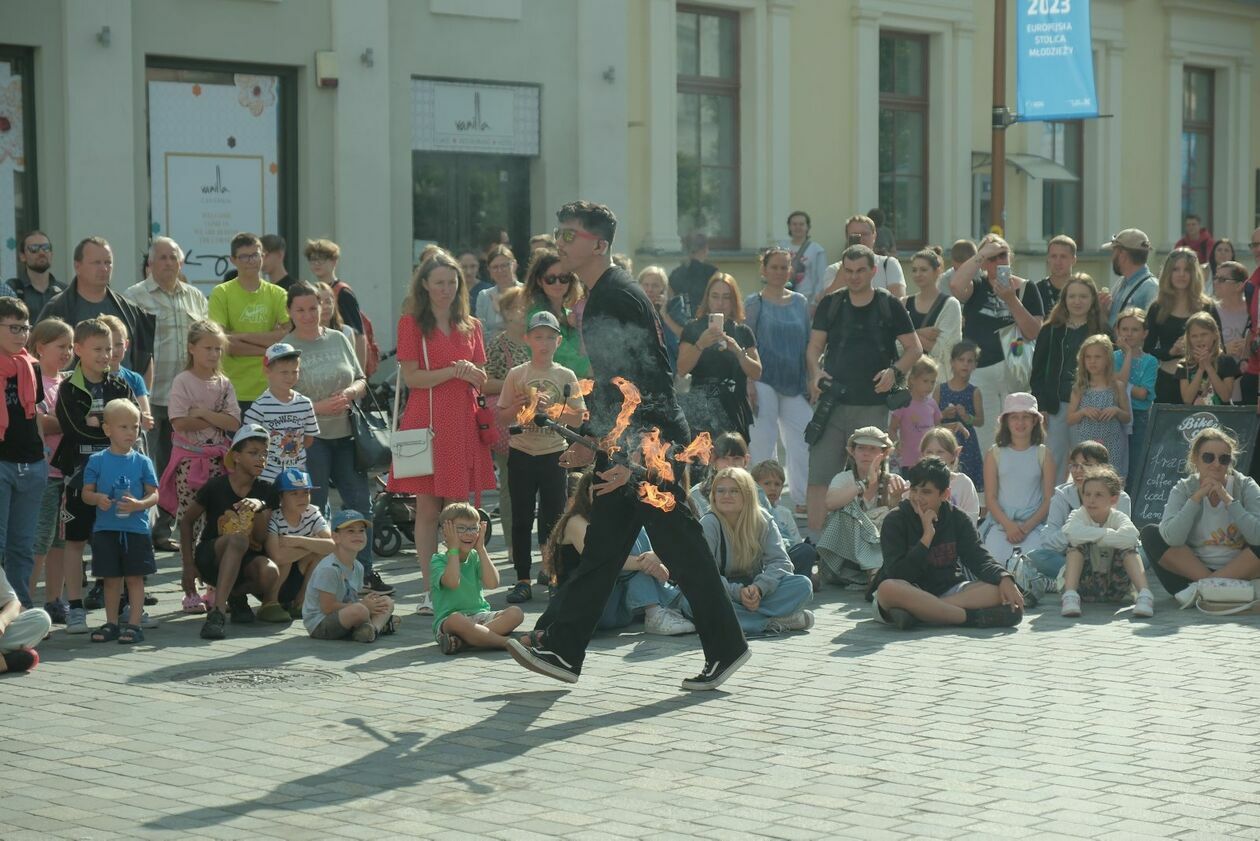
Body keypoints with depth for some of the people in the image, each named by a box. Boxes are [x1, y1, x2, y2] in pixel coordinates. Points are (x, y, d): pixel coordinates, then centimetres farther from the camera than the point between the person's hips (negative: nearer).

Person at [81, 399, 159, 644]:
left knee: (134, 578, 1)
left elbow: (154, 494, 0)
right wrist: (97, 499, -18)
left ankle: (134, 624, 5)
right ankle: (111, 624, 18)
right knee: (111, 579, 8)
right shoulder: (97, 461, 1)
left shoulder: (142, 462, 1)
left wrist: (138, 504, -20)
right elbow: (86, 492, 4)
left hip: (136, 529, -1)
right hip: (105, 529, 1)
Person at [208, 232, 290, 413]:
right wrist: (266, 349, -9)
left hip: (271, 388, 3)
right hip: (236, 391, -2)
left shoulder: (277, 294, 9)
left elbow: (287, 335, -4)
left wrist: (243, 335, -9)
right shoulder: (222, 293, 1)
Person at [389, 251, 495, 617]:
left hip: (463, 423, 4)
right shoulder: (412, 323, 2)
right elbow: (411, 377, -6)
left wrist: (471, 371, -7)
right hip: (427, 420, -4)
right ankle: (428, 590, 0)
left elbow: (482, 380, 15)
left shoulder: (470, 326, 15)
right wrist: (451, 371, -15)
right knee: (427, 508, -3)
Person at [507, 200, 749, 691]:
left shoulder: (617, 297, -15)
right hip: (625, 448, 10)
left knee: (680, 548, -3)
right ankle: (560, 649, 9)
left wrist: (631, 457, -24)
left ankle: (725, 649, 8)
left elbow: (642, 383, -21)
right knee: (601, 548, 9)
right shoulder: (599, 297, 16)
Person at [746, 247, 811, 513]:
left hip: (794, 383, 3)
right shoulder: (754, 303, 1)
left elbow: (809, 342, 15)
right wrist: (749, 382, -10)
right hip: (764, 381, -3)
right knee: (764, 443, -2)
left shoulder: (800, 302, 11)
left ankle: (804, 501, 7)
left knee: (803, 442, 0)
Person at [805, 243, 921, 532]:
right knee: (819, 475, -5)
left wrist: (895, 371, -12)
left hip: (873, 406, -1)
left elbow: (915, 348, 6)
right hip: (832, 403, 1)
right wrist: (815, 371, -12)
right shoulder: (830, 304, 9)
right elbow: (814, 345, 9)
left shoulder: (889, 305, 4)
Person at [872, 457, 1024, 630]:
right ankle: (973, 617, -36)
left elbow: (979, 558, -4)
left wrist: (1004, 578, -25)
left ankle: (917, 613, -33)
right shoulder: (896, 520, -8)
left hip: (947, 591, 4)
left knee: (999, 590, -21)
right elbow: (897, 574, -18)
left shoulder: (957, 519, 4)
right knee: (888, 589, -39)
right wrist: (927, 536, -21)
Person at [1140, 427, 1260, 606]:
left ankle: (1202, 587, -19)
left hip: (1238, 571, -1)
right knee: (1150, 534, -16)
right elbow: (1172, 539, -22)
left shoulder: (1245, 487, -5)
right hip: (1192, 570, 1)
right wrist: (1197, 497, -22)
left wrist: (1227, 499, -22)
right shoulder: (1184, 489, -4)